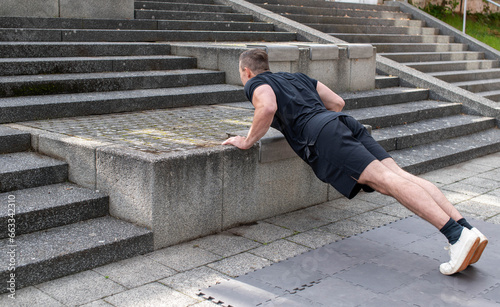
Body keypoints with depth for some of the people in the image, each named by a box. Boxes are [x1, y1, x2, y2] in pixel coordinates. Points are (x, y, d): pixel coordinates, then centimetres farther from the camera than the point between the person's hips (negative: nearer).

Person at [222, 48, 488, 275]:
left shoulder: (256, 83, 14)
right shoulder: (297, 77, 35)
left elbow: (268, 107, -11)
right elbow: (337, 102, 32)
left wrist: (248, 141, 2)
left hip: (321, 135, -7)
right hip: (343, 122, 7)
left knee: (385, 179, -21)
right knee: (399, 174, -8)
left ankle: (457, 235, -33)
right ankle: (467, 229, -22)